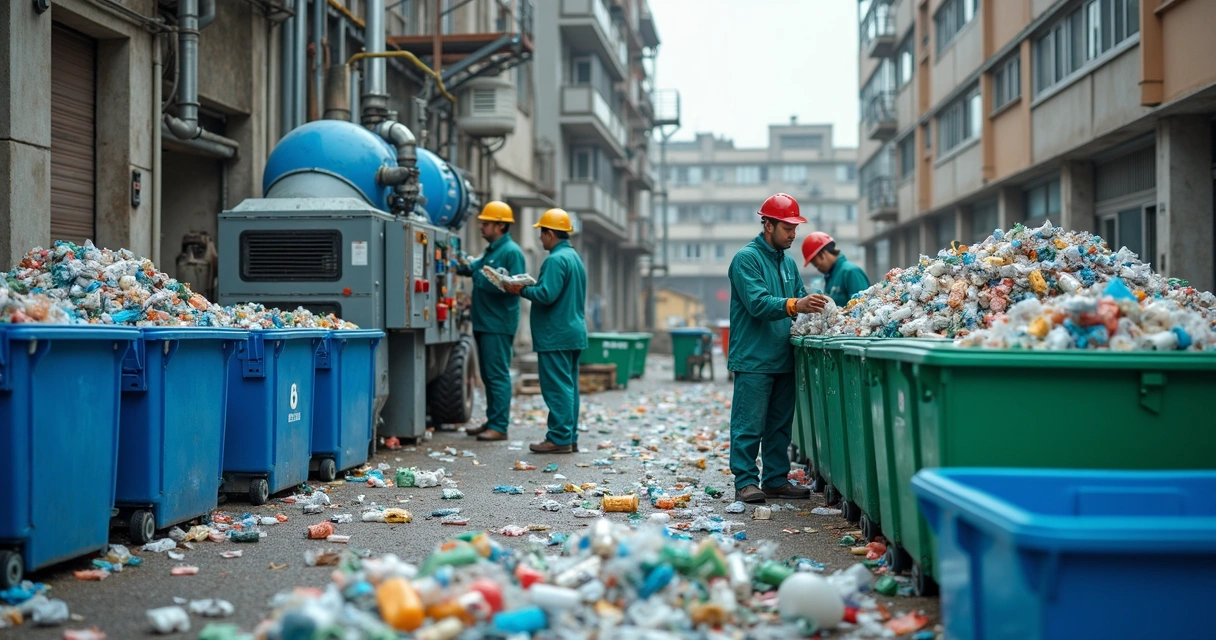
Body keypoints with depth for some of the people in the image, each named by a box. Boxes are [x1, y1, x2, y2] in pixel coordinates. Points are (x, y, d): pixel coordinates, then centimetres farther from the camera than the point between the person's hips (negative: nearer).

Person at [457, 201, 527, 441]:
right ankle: (491, 422, 21)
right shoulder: (490, 251, 18)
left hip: (499, 325, -10)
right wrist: (466, 268, 6)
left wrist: (486, 281, -21)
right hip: (484, 323, 10)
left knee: (498, 376, -7)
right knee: (488, 376, 14)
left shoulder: (511, 252, -11)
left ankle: (499, 426, -4)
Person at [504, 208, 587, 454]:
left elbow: (547, 295, -23)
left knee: (557, 387, -7)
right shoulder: (574, 257, 17)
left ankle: (559, 439, -6)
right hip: (574, 332, 10)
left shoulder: (556, 260, -16)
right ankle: (570, 438, 16)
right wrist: (530, 288, 17)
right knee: (569, 385, 12)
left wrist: (522, 290, -9)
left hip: (556, 335, -10)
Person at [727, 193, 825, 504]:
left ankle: (776, 479, 19)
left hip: (783, 358, 8)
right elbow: (757, 303, -20)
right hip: (753, 358, -8)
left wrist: (814, 306, -5)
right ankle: (746, 481, -1)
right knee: (749, 424, -5)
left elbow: (800, 299, 17)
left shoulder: (789, 262, 17)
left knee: (780, 424, 12)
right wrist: (793, 305, -34)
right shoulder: (747, 258, -8)